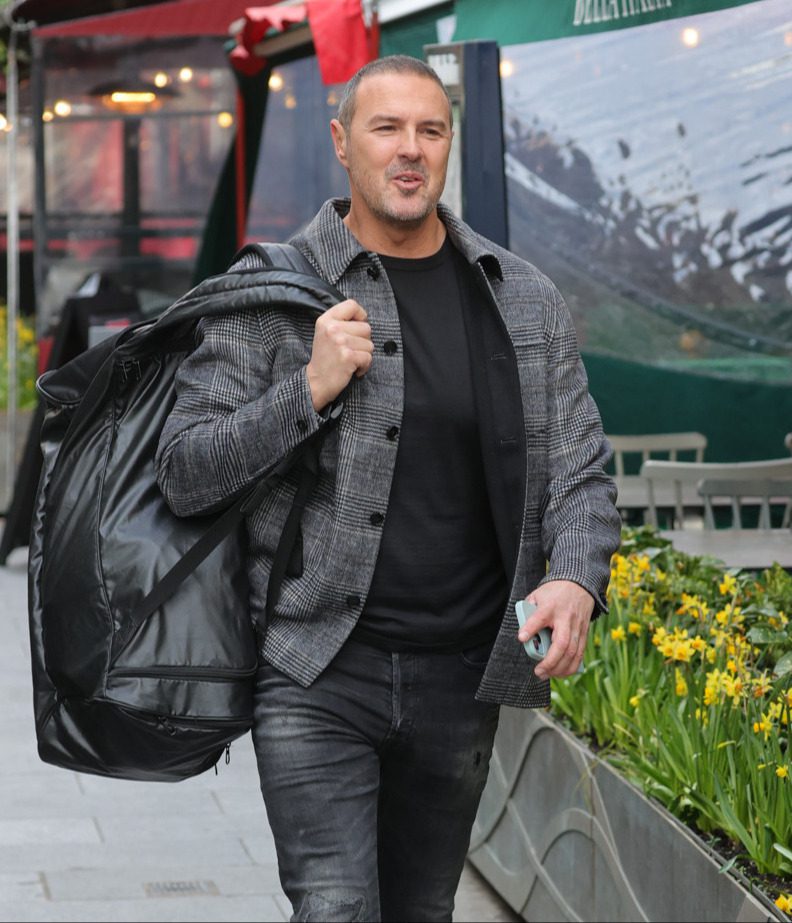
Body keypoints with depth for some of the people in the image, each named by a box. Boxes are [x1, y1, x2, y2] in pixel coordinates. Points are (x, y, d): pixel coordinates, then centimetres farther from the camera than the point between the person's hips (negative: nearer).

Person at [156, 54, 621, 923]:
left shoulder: (525, 299, 7)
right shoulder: (271, 293, -2)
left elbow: (579, 468, 7)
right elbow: (183, 474, -4)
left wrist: (573, 579, -13)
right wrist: (311, 390, -17)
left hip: (461, 683, 4)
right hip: (316, 678, -3)